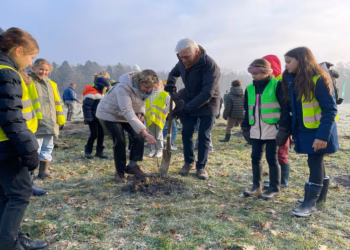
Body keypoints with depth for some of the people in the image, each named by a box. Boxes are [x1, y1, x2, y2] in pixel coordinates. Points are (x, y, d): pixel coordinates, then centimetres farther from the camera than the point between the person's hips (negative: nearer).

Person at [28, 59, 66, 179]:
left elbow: (57, 103, 18)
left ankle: (44, 171, 23)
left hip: (50, 123, 6)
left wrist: (60, 120, 14)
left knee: (47, 148, 12)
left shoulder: (52, 84, 15)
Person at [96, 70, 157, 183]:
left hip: (126, 114, 7)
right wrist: (145, 133, -50)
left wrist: (140, 113, -20)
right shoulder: (123, 87, -37)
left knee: (138, 137, -7)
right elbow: (127, 113, -44)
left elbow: (141, 103, 5)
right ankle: (120, 172, 2)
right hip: (109, 114, -6)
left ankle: (132, 166, 9)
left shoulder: (143, 87, -13)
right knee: (120, 141, -16)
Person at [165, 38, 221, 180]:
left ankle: (201, 167, 13)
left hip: (207, 104, -5)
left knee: (204, 136, -2)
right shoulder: (182, 62, -8)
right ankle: (188, 162, 21)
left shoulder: (210, 65, -28)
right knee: (186, 133, 3)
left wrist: (187, 108, -34)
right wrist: (170, 82, -10)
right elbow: (174, 73, 15)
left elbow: (207, 93, -33)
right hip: (189, 102, 5)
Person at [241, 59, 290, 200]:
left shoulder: (277, 86, -8)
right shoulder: (250, 88, 8)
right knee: (255, 158, 10)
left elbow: (285, 108, -10)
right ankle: (256, 186, 25)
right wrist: (246, 128, 15)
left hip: (272, 131, -5)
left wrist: (283, 129, -14)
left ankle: (274, 188, 17)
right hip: (255, 131, 6)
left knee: (271, 159, 3)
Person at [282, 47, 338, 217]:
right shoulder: (292, 81, 6)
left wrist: (323, 135, -24)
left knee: (315, 163, -1)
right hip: (304, 130, 7)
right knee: (316, 163, 18)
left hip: (318, 131, -7)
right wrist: (292, 131, 7)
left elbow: (330, 109, -18)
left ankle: (310, 202, 9)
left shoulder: (318, 80, -17)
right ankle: (320, 195, 33)